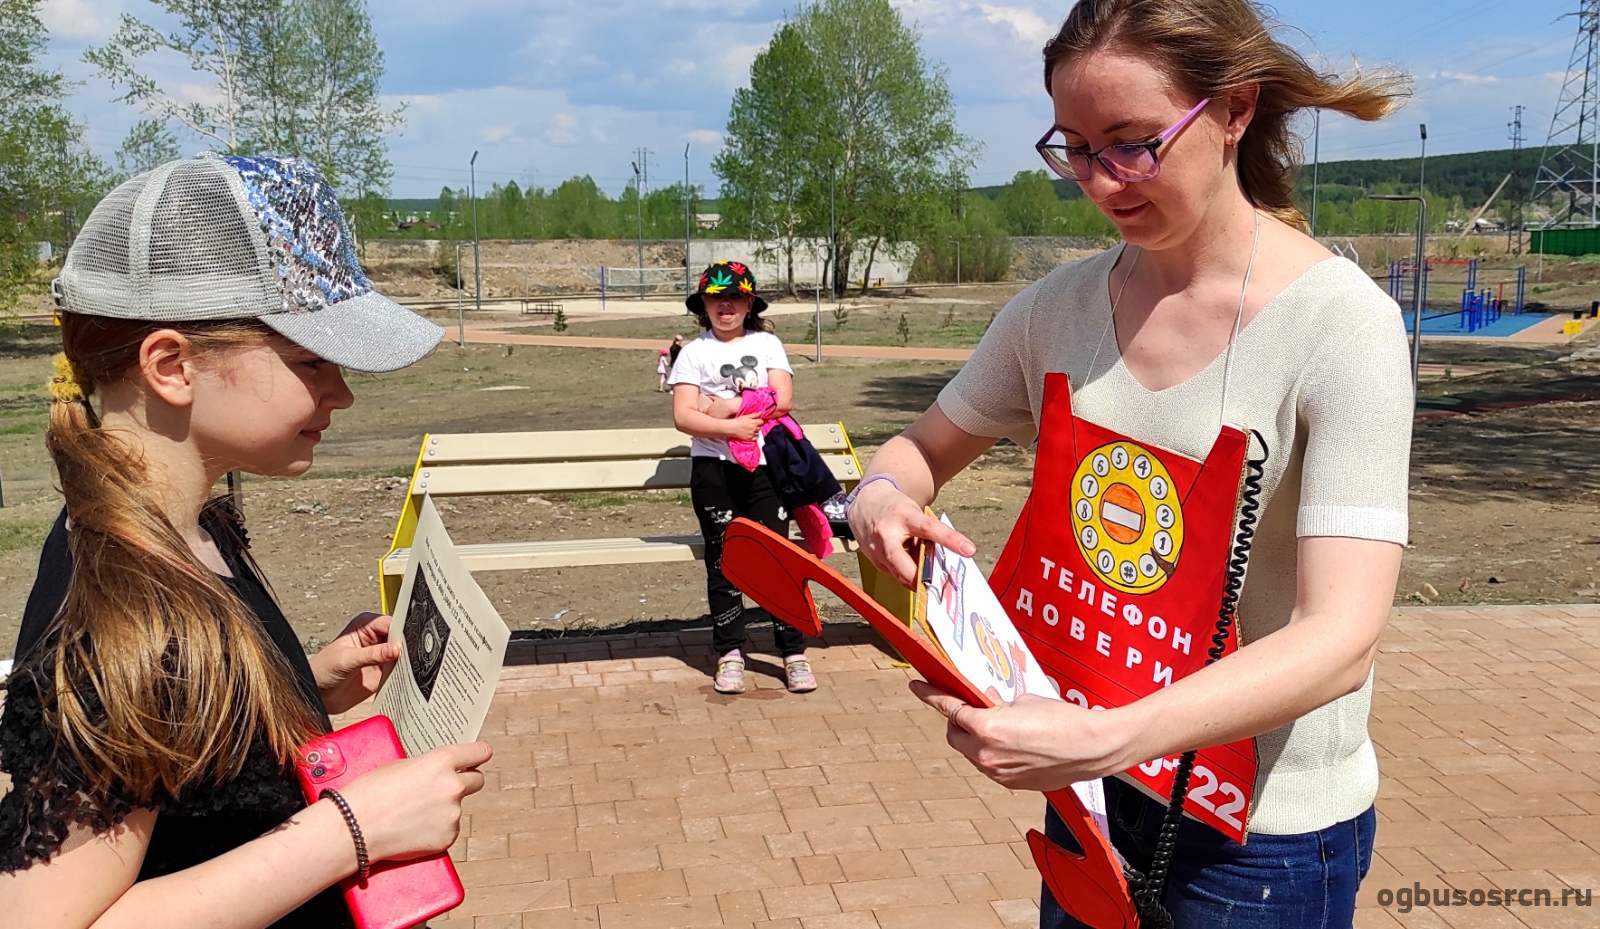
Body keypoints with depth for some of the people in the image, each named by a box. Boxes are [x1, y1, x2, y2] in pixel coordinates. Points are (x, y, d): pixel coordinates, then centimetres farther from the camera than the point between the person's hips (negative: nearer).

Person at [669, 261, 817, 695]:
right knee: (723, 561, 3)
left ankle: (794, 652, 5)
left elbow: (782, 400, -2)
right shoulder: (694, 352, 8)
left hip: (764, 464, 0)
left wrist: (724, 406, -7)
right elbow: (683, 416, -4)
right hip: (713, 468, 0)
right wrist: (732, 427, -16)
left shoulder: (767, 344, 12)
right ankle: (730, 653, 12)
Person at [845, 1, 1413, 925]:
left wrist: (1106, 737, -38)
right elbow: (925, 449, 8)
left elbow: (1340, 641, -25)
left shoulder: (1339, 323, -19)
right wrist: (883, 497, -16)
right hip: (1094, 776, 5)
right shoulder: (1063, 304, -4)